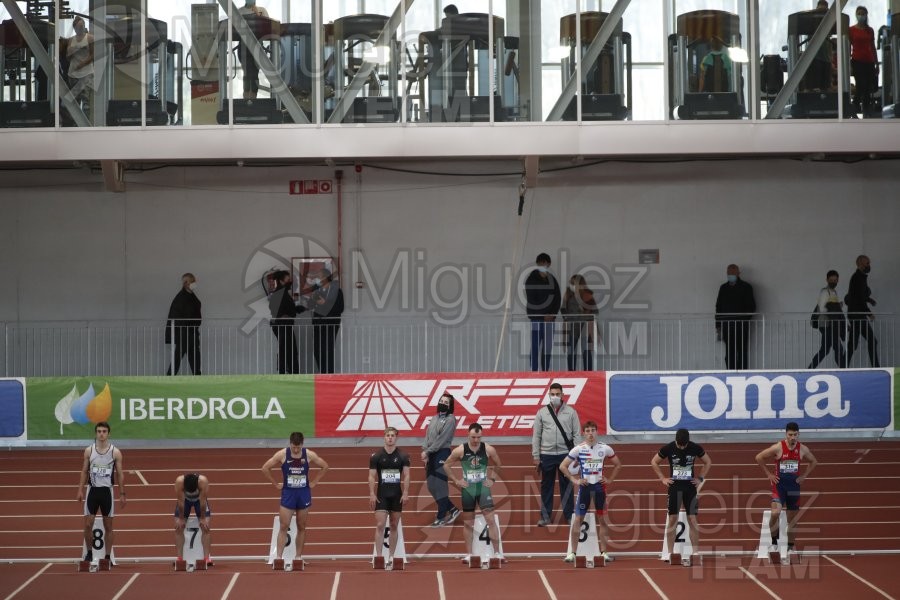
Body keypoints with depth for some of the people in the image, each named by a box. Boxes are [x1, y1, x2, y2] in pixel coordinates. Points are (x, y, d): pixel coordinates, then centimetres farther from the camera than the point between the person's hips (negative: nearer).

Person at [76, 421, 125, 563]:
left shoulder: (115, 452, -3)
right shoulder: (89, 450, 2)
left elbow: (120, 474, 0)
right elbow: (84, 471, 7)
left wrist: (122, 494, -3)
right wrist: (80, 490, -1)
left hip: (107, 491, -1)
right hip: (92, 490, 1)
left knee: (108, 526, 5)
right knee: (88, 525, -2)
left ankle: (108, 556, 12)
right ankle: (89, 552, 16)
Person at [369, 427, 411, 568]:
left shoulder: (403, 456, 1)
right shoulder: (376, 456, -1)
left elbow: (406, 475, 0)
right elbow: (372, 476, -1)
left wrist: (405, 493, -10)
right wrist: (372, 494, -9)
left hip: (397, 495, 1)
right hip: (381, 495, -1)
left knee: (394, 526, 7)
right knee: (380, 525, -9)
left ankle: (391, 558, 14)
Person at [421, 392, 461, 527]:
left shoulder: (450, 420, -7)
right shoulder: (434, 419, 16)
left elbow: (441, 439, -14)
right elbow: (427, 436, 9)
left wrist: (427, 451, -15)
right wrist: (424, 451, -7)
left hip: (442, 454, -8)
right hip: (431, 455, 8)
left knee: (438, 485, -7)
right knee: (431, 485, 9)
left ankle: (441, 517, 1)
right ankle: (452, 509, 22)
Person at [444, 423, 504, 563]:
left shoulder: (489, 450, -6)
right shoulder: (460, 450, -9)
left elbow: (498, 465, 12)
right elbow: (446, 465, 3)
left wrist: (492, 479, 3)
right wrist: (456, 481, -2)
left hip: (483, 487, 0)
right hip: (467, 489, 0)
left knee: (491, 520, -8)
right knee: (468, 523, 7)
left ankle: (497, 552, -4)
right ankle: (468, 554, 15)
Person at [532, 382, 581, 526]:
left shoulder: (571, 412, 1)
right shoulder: (542, 413, 3)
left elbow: (577, 434, 1)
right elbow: (536, 436, 4)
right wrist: (536, 457, 0)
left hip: (565, 454, -1)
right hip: (547, 455, 1)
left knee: (566, 486, 5)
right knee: (546, 486, 6)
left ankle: (569, 515, 14)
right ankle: (545, 516, 14)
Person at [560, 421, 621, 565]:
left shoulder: (605, 449, -1)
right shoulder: (578, 449, -6)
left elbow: (618, 464, 13)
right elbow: (563, 466, -2)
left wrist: (610, 479, 4)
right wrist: (574, 480, -8)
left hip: (599, 486, 2)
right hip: (584, 486, -2)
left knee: (602, 519, 6)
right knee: (578, 519, -3)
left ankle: (604, 552, 13)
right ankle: (572, 552, 0)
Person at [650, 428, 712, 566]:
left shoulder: (695, 448, -5)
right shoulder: (668, 448, -7)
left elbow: (708, 462, 10)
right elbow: (654, 462, 7)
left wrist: (700, 478, 2)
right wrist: (662, 478, -1)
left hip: (690, 486, 0)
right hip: (674, 486, 0)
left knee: (693, 520, -3)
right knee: (672, 520, 0)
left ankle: (696, 554, 0)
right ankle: (670, 554, 6)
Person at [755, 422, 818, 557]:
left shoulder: (803, 449, -3)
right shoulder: (778, 448, -13)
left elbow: (813, 462, 16)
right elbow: (759, 458, -5)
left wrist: (804, 476, 5)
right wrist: (768, 474, -6)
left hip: (794, 485, 3)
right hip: (779, 484, -3)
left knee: (793, 519, 9)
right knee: (776, 513, -23)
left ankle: (790, 548, 22)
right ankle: (774, 543, -6)